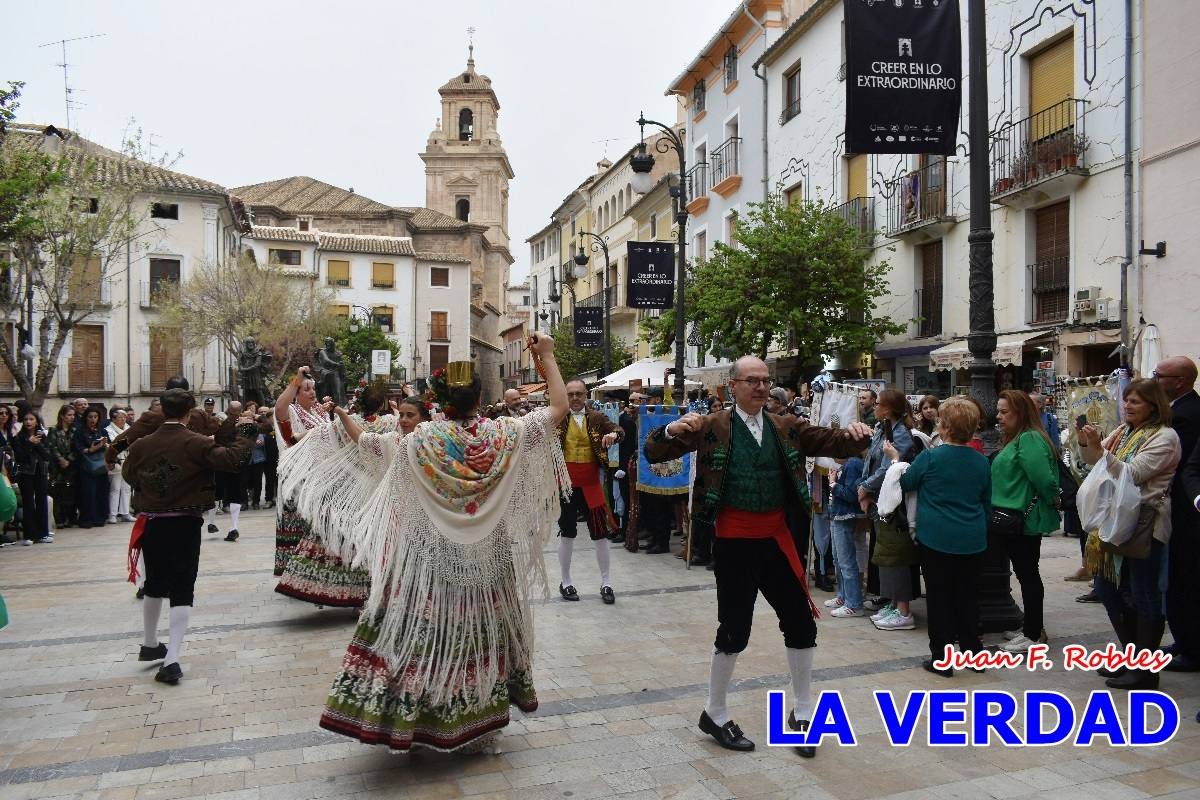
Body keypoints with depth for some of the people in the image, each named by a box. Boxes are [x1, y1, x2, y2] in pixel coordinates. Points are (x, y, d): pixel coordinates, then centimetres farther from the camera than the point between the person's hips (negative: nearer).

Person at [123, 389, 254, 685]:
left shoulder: (142, 445, -1)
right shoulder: (196, 443, -14)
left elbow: (129, 475, 15)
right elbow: (231, 459, -23)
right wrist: (244, 432, -10)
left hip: (152, 524, 4)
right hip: (185, 524, -4)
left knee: (154, 584, 21)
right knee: (182, 589, 0)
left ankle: (150, 645, 38)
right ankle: (171, 659, -8)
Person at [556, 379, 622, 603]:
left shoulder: (597, 418, 2)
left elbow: (619, 430, -8)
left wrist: (613, 434, -31)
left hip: (590, 484, 1)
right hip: (565, 484, -1)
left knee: (600, 533, 5)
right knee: (567, 533, 10)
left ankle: (605, 583, 17)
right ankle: (566, 582, 23)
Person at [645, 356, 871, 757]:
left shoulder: (786, 427, 6)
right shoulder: (712, 426, -6)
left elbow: (834, 444, 4)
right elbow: (654, 452, -8)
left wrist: (853, 434, -20)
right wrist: (672, 431, -30)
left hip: (778, 541, 5)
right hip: (735, 544, -5)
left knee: (801, 624, 11)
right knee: (735, 630, 3)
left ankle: (802, 712, 32)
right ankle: (715, 714, 25)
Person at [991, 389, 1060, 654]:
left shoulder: (1029, 439, -18)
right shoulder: (1015, 439, 14)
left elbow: (1043, 477, -26)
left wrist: (1053, 500, -12)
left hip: (1026, 520, -10)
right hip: (1015, 520, 10)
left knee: (1027, 573, -2)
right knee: (1025, 573, 17)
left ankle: (1033, 634, 7)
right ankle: (1033, 626, 28)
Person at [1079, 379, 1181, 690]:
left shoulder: (1164, 437, -10)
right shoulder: (1124, 430, 12)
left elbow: (1133, 474, -19)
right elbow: (1094, 461, 13)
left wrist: (1100, 450, -26)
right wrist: (1086, 443, -6)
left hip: (1146, 523, -8)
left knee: (1144, 595, -1)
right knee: (1109, 587, 14)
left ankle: (1145, 670, 9)